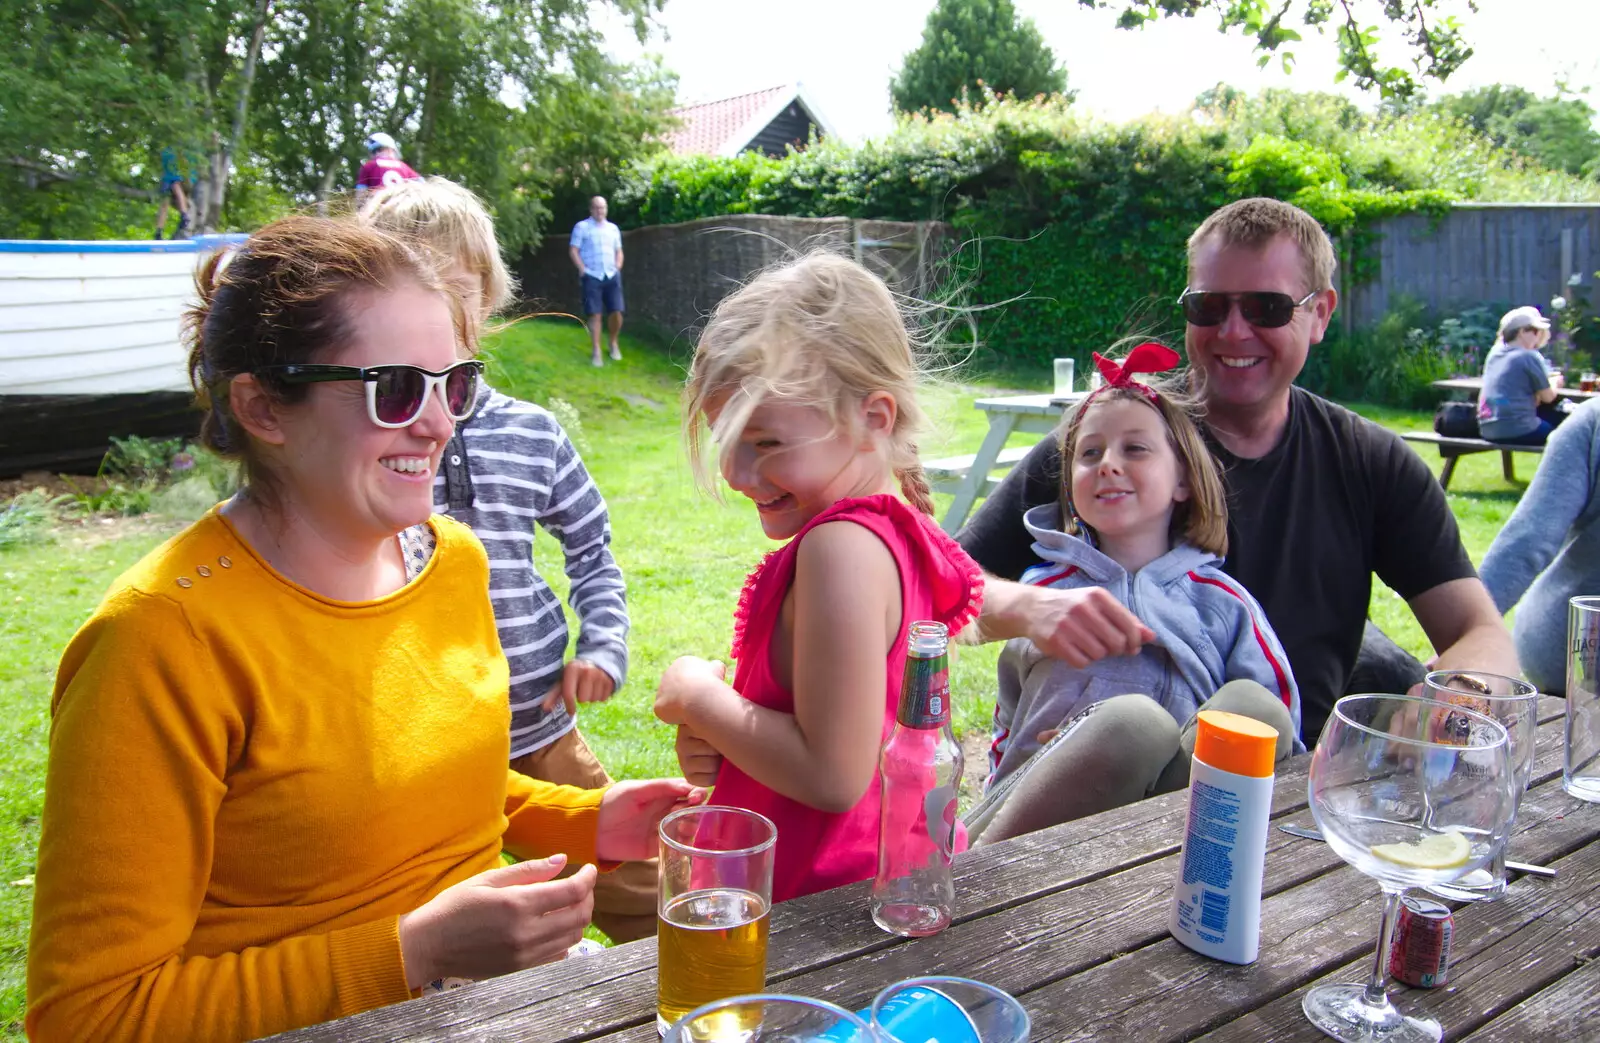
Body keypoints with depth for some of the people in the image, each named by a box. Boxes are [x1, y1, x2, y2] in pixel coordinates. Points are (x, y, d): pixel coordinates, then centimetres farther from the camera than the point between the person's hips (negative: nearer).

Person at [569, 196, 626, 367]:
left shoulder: (613, 228, 16)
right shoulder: (582, 226, 3)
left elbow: (619, 251, 22)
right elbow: (573, 250, 0)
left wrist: (618, 267, 5)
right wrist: (582, 269, -10)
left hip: (611, 276, 3)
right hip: (591, 276, -3)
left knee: (616, 312, -3)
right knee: (595, 314, -6)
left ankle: (613, 343, 20)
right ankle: (596, 352, -1)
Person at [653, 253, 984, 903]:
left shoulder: (842, 546, -24)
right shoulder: (898, 530, 5)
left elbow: (833, 776, -27)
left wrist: (696, 696, -14)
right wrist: (717, 728, -1)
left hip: (820, 900, -9)